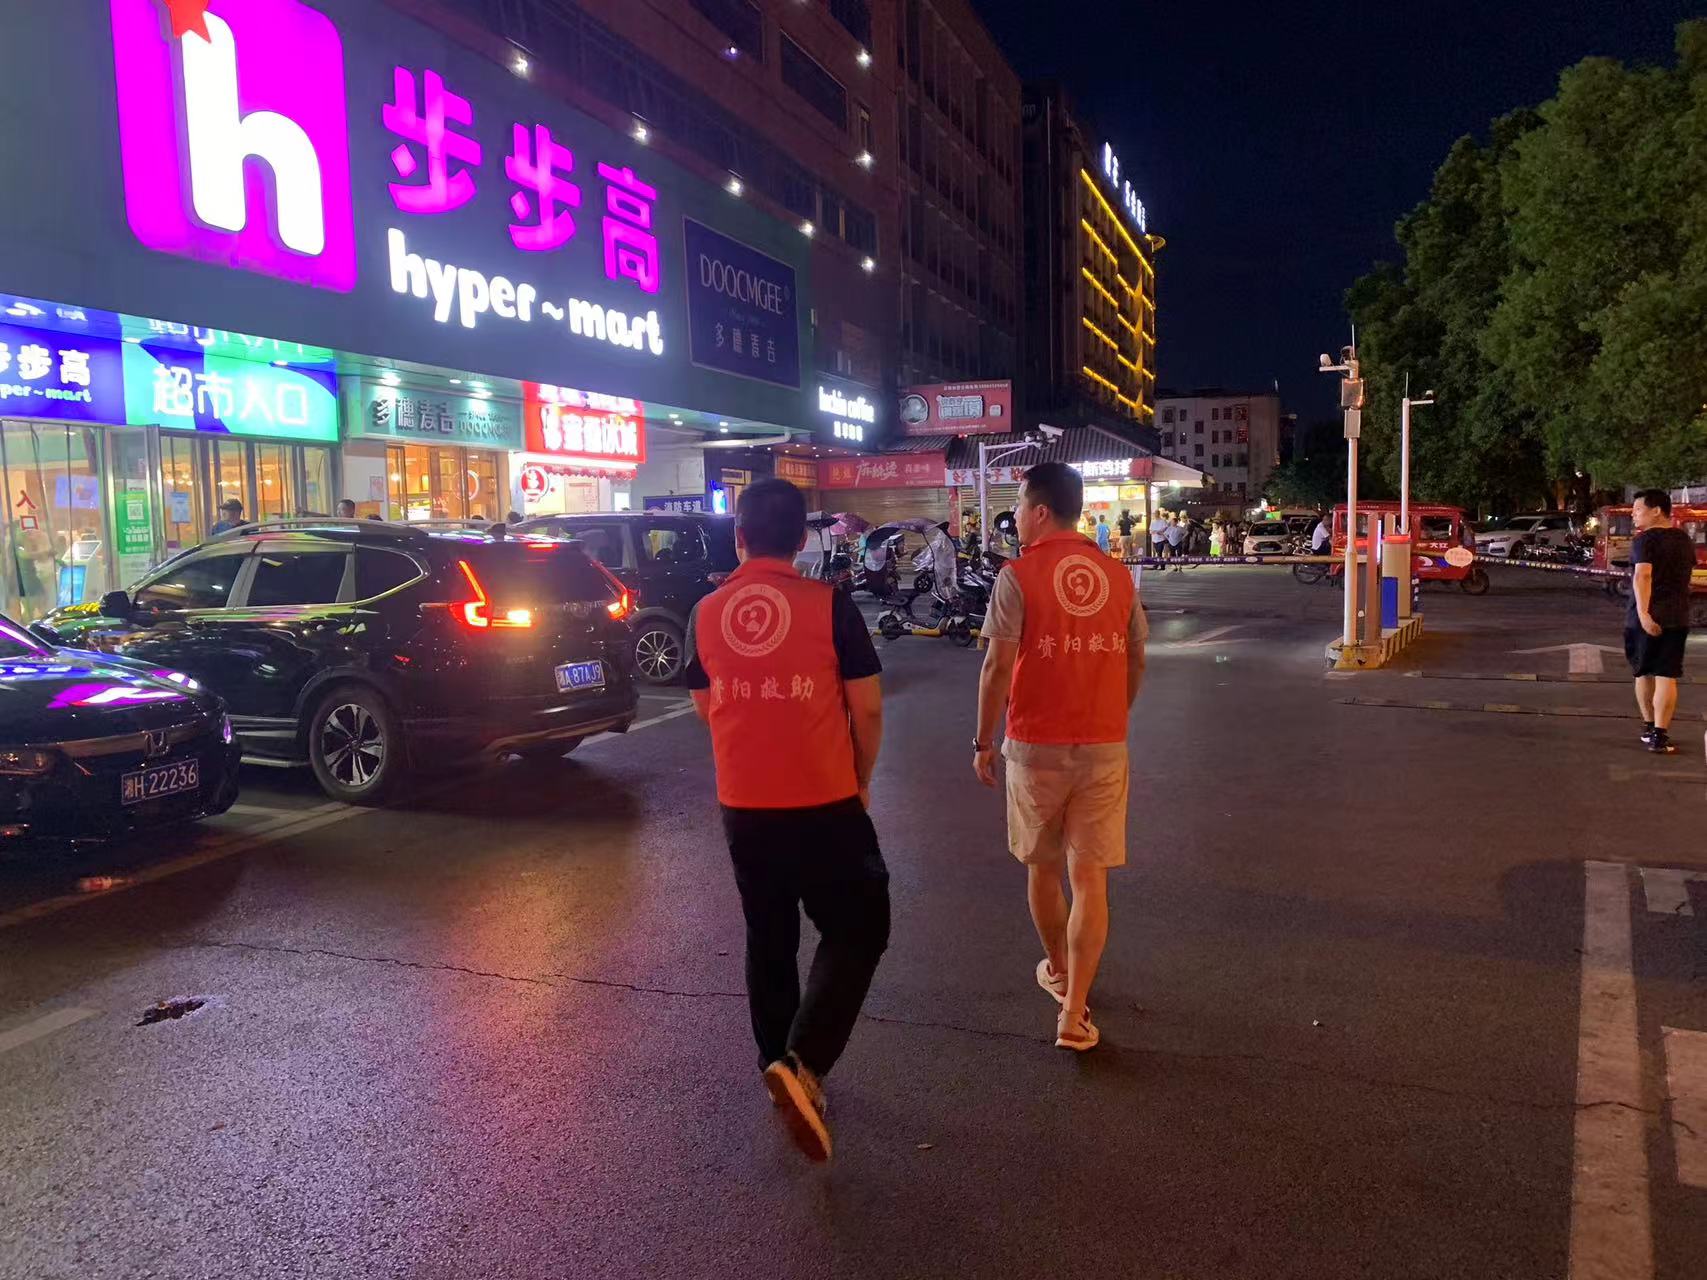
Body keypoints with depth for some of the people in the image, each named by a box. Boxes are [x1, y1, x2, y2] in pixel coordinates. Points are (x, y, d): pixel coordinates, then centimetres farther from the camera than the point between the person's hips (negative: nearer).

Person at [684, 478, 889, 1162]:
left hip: (742, 805, 4)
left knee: (769, 939, 19)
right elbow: (867, 707, -7)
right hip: (823, 802, -4)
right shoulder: (829, 604, -10)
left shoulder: (706, 613, 1)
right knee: (857, 929, 11)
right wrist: (862, 779, 8)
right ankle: (802, 1062, -5)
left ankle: (782, 1068, 30)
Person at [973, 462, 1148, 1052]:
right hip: (1104, 748, 3)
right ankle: (1074, 1012, 1)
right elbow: (1136, 661, 10)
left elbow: (998, 666, -13)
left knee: (1041, 866, 19)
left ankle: (1058, 969, 38)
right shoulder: (1117, 576, 4)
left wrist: (983, 741, -3)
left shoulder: (1018, 576, -10)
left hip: (1035, 745, -2)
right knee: (1090, 877, 4)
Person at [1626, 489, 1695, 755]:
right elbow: (1687, 574, 23)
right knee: (1666, 677, -2)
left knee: (1644, 673, 14)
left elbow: (1642, 575, -23)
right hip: (1677, 617, 4)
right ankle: (1659, 736, -10)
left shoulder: (1644, 540, -9)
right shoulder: (1685, 540, 10)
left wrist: (1643, 612, -30)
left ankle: (1649, 726, 27)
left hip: (1646, 619, -3)